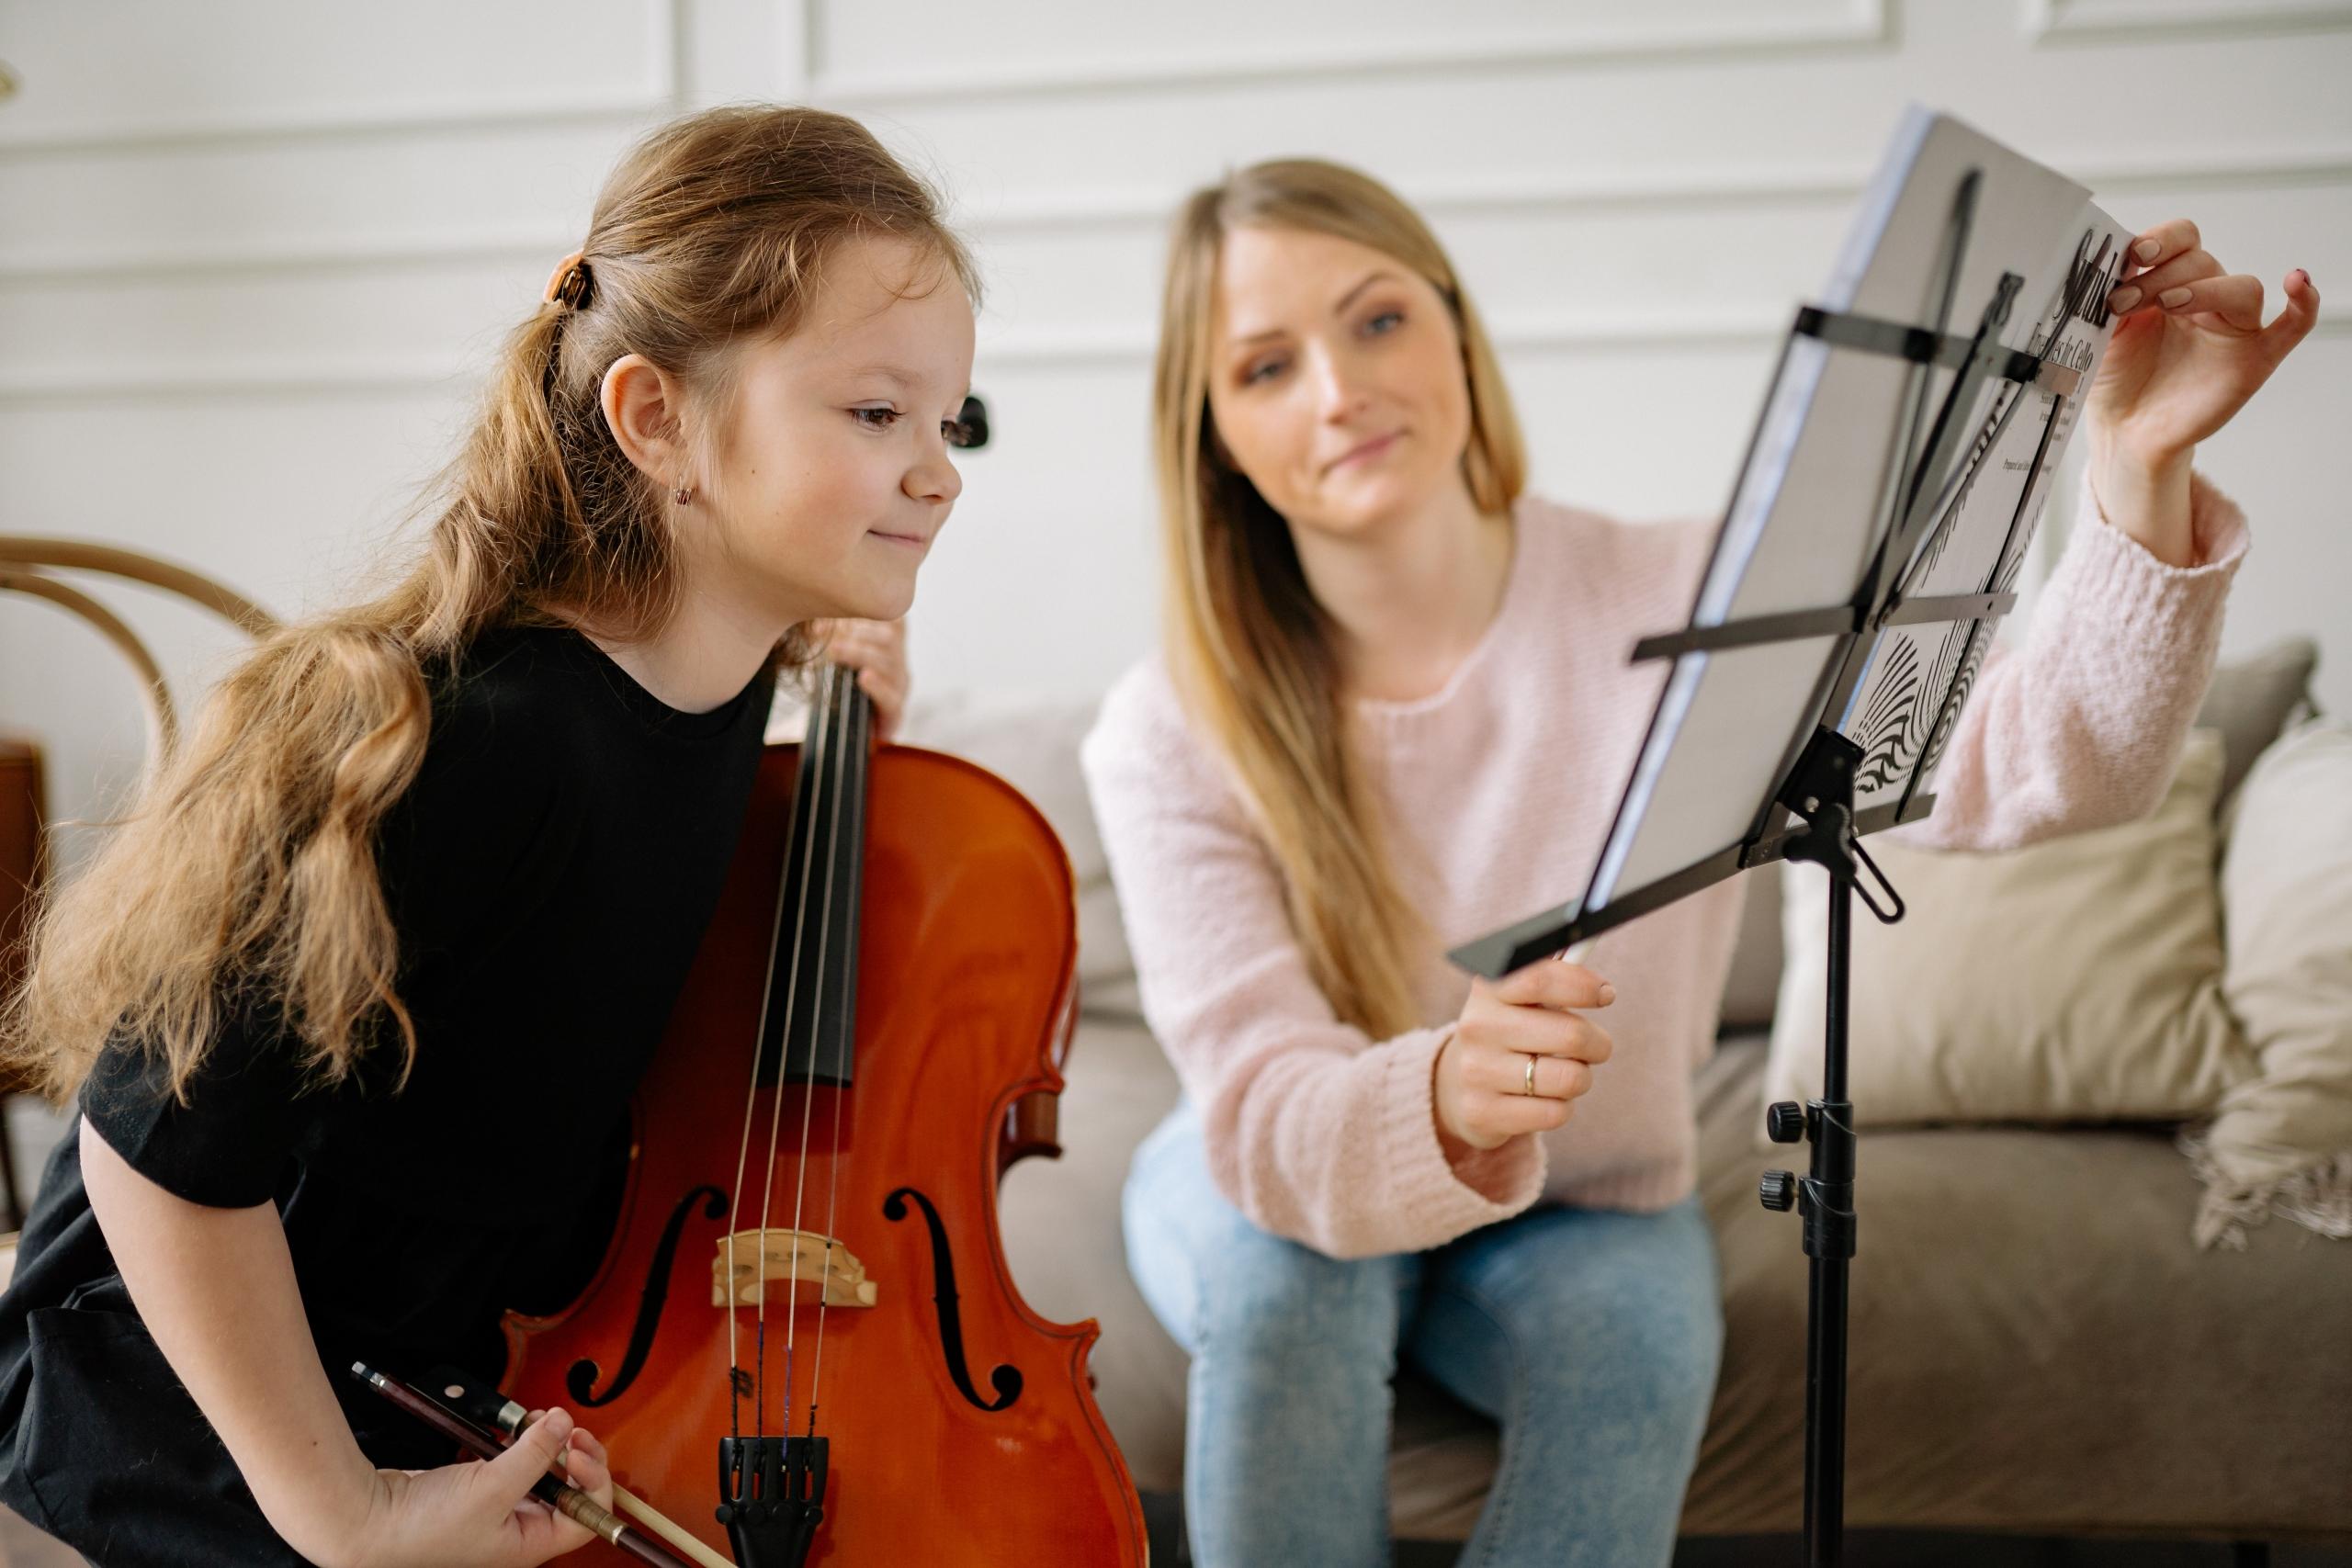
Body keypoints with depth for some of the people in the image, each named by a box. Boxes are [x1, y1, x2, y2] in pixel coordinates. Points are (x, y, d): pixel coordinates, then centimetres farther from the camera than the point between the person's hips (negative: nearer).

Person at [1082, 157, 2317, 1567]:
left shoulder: (1677, 607, -18)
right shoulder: (1170, 740, -21)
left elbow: (2043, 773, -28)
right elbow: (1267, 1121, -30)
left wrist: (2144, 476, -45)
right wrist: (1439, 1102, -53)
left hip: (1582, 1217, 1)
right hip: (1266, 1199, 0)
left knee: (1643, 1330, -31)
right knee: (1292, 1265, -33)